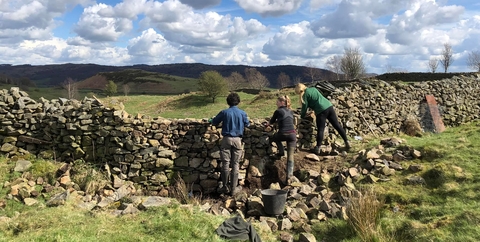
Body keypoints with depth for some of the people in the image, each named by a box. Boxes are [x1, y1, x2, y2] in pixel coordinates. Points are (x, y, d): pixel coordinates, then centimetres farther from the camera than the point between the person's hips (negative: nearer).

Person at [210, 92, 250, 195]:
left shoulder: (224, 112, -5)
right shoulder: (242, 113, -1)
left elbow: (214, 122, 6)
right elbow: (247, 124, 15)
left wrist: (211, 120, 28)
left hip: (226, 139, -1)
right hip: (237, 140, 1)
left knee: (225, 164, 6)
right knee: (235, 164, 6)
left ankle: (225, 187, 13)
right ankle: (233, 188, 8)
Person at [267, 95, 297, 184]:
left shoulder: (278, 111, 2)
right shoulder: (291, 112, 16)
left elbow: (272, 121, 16)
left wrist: (268, 123, 36)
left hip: (283, 135, -4)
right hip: (292, 135, 4)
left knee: (274, 137, 34)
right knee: (290, 156, 5)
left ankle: (281, 151, 17)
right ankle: (289, 176, -2)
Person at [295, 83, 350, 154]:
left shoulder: (305, 95, -2)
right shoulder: (313, 88, 20)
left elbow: (305, 107, 1)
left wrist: (302, 116, 17)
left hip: (321, 110, -7)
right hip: (329, 106, 7)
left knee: (320, 129, -3)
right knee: (337, 125, 11)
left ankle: (318, 148, -2)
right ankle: (346, 142, 15)